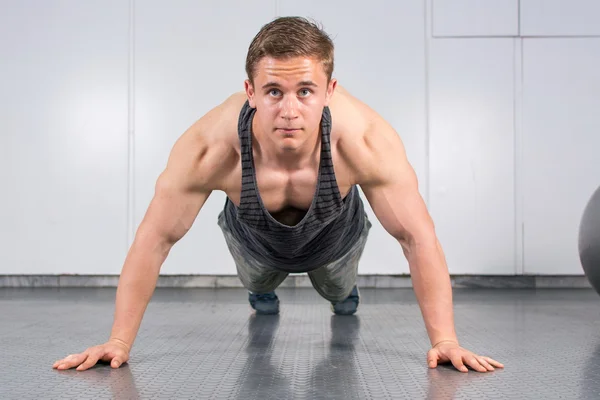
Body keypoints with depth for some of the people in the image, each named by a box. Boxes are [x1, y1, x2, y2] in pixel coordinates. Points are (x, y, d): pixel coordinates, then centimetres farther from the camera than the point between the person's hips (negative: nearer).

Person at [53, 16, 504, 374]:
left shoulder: (365, 139, -43)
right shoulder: (210, 145, -43)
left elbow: (418, 237, -33)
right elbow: (155, 239, -30)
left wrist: (445, 341, -34)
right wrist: (119, 341, -27)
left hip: (334, 236, 1)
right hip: (254, 239, 0)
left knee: (339, 292, 29)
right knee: (258, 287, 29)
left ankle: (344, 291, 66)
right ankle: (263, 291, 67)